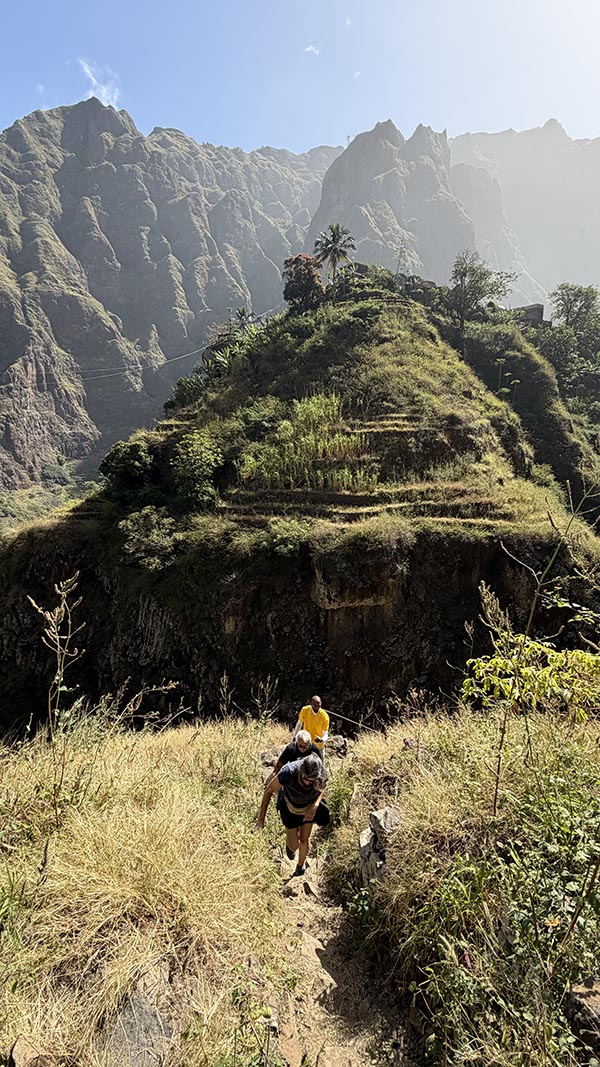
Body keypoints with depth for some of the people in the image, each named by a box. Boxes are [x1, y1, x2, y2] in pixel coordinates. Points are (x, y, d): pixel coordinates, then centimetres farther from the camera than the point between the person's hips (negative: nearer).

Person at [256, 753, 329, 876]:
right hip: (290, 808, -1)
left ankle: (301, 864, 52)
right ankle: (289, 844, 48)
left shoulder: (322, 774, -35)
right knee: (294, 846, 8)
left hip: (309, 808, 2)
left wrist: (315, 805, -23)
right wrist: (261, 817, -22)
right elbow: (269, 790, -25)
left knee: (304, 840, 18)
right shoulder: (289, 772, -43)